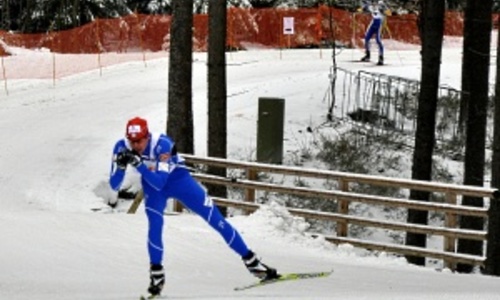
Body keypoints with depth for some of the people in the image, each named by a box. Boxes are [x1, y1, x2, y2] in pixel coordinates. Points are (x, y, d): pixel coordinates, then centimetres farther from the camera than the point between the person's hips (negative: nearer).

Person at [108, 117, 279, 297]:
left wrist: (139, 164, -51)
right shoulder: (122, 147, -24)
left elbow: (159, 183, -40)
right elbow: (114, 185, -21)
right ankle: (156, 275, -4)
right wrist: (120, 166, -40)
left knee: (216, 219, -4)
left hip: (178, 179, -2)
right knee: (155, 224, -23)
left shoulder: (161, 144, -36)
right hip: (151, 184, 2)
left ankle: (251, 261, 6)